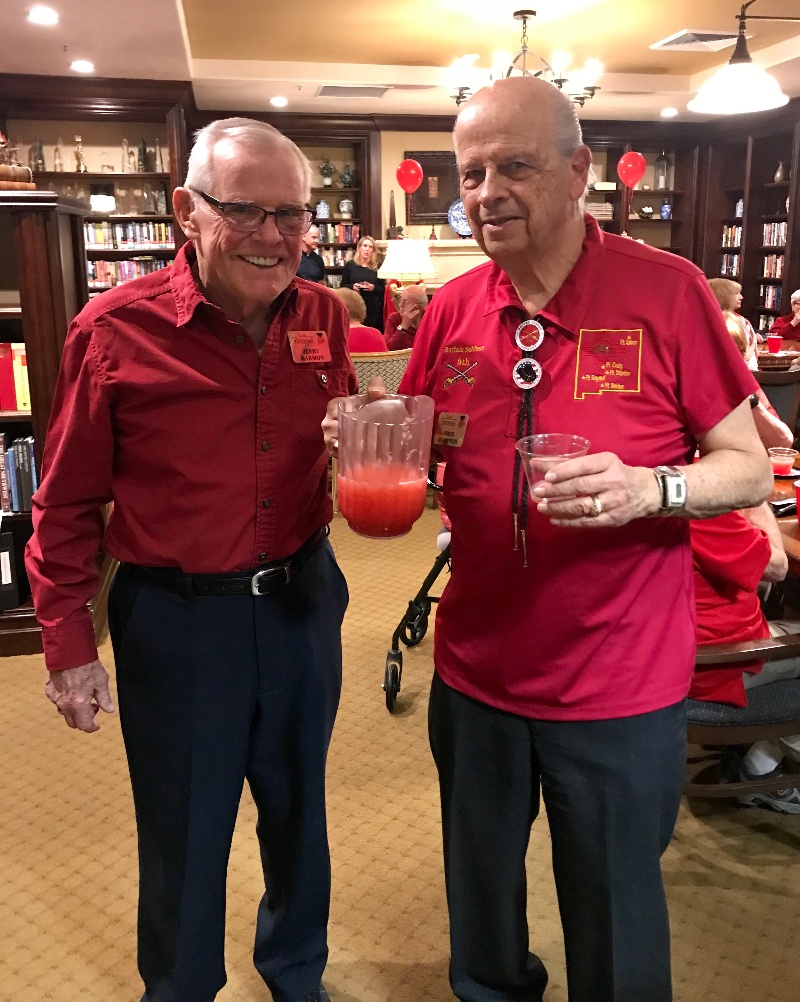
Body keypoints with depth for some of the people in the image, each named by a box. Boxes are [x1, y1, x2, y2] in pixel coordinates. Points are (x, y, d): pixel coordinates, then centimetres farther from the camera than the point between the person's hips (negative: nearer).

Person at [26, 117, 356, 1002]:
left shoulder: (325, 316, -3)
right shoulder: (117, 329, -14)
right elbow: (67, 504, -7)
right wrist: (67, 645, -3)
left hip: (302, 598, 4)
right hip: (176, 616, -3)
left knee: (298, 807, 23)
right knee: (184, 834, 16)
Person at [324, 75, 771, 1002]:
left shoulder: (666, 292, -12)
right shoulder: (452, 309, 0)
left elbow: (749, 470, -8)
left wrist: (648, 488, -27)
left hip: (620, 692, -3)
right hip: (475, 674, 4)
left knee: (615, 925, 18)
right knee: (479, 897, 25)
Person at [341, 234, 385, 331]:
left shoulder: (376, 268, 8)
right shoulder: (350, 265, 5)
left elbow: (383, 289, 8)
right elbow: (343, 286, 7)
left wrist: (374, 288, -13)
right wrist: (352, 286, -14)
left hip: (373, 309, 1)